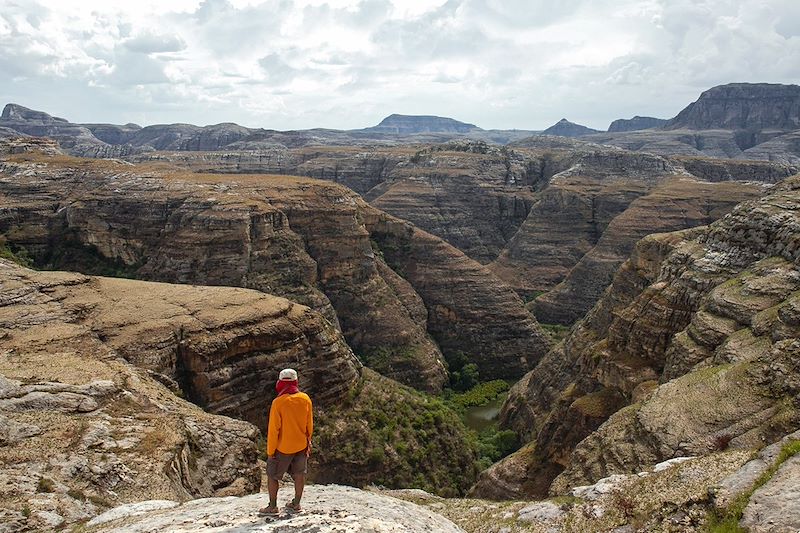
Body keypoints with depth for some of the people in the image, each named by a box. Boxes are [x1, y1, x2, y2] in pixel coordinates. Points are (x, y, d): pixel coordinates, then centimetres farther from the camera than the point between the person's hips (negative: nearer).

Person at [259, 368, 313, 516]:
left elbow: (273, 430, -17)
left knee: (272, 475, 11)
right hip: (301, 445, 4)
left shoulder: (278, 402, -21)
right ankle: (296, 504, 24)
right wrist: (308, 442, 16)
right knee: (299, 474, 15)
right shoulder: (305, 399, -7)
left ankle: (272, 506, 16)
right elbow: (309, 424, 3)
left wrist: (270, 451, -7)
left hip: (283, 448, -4)